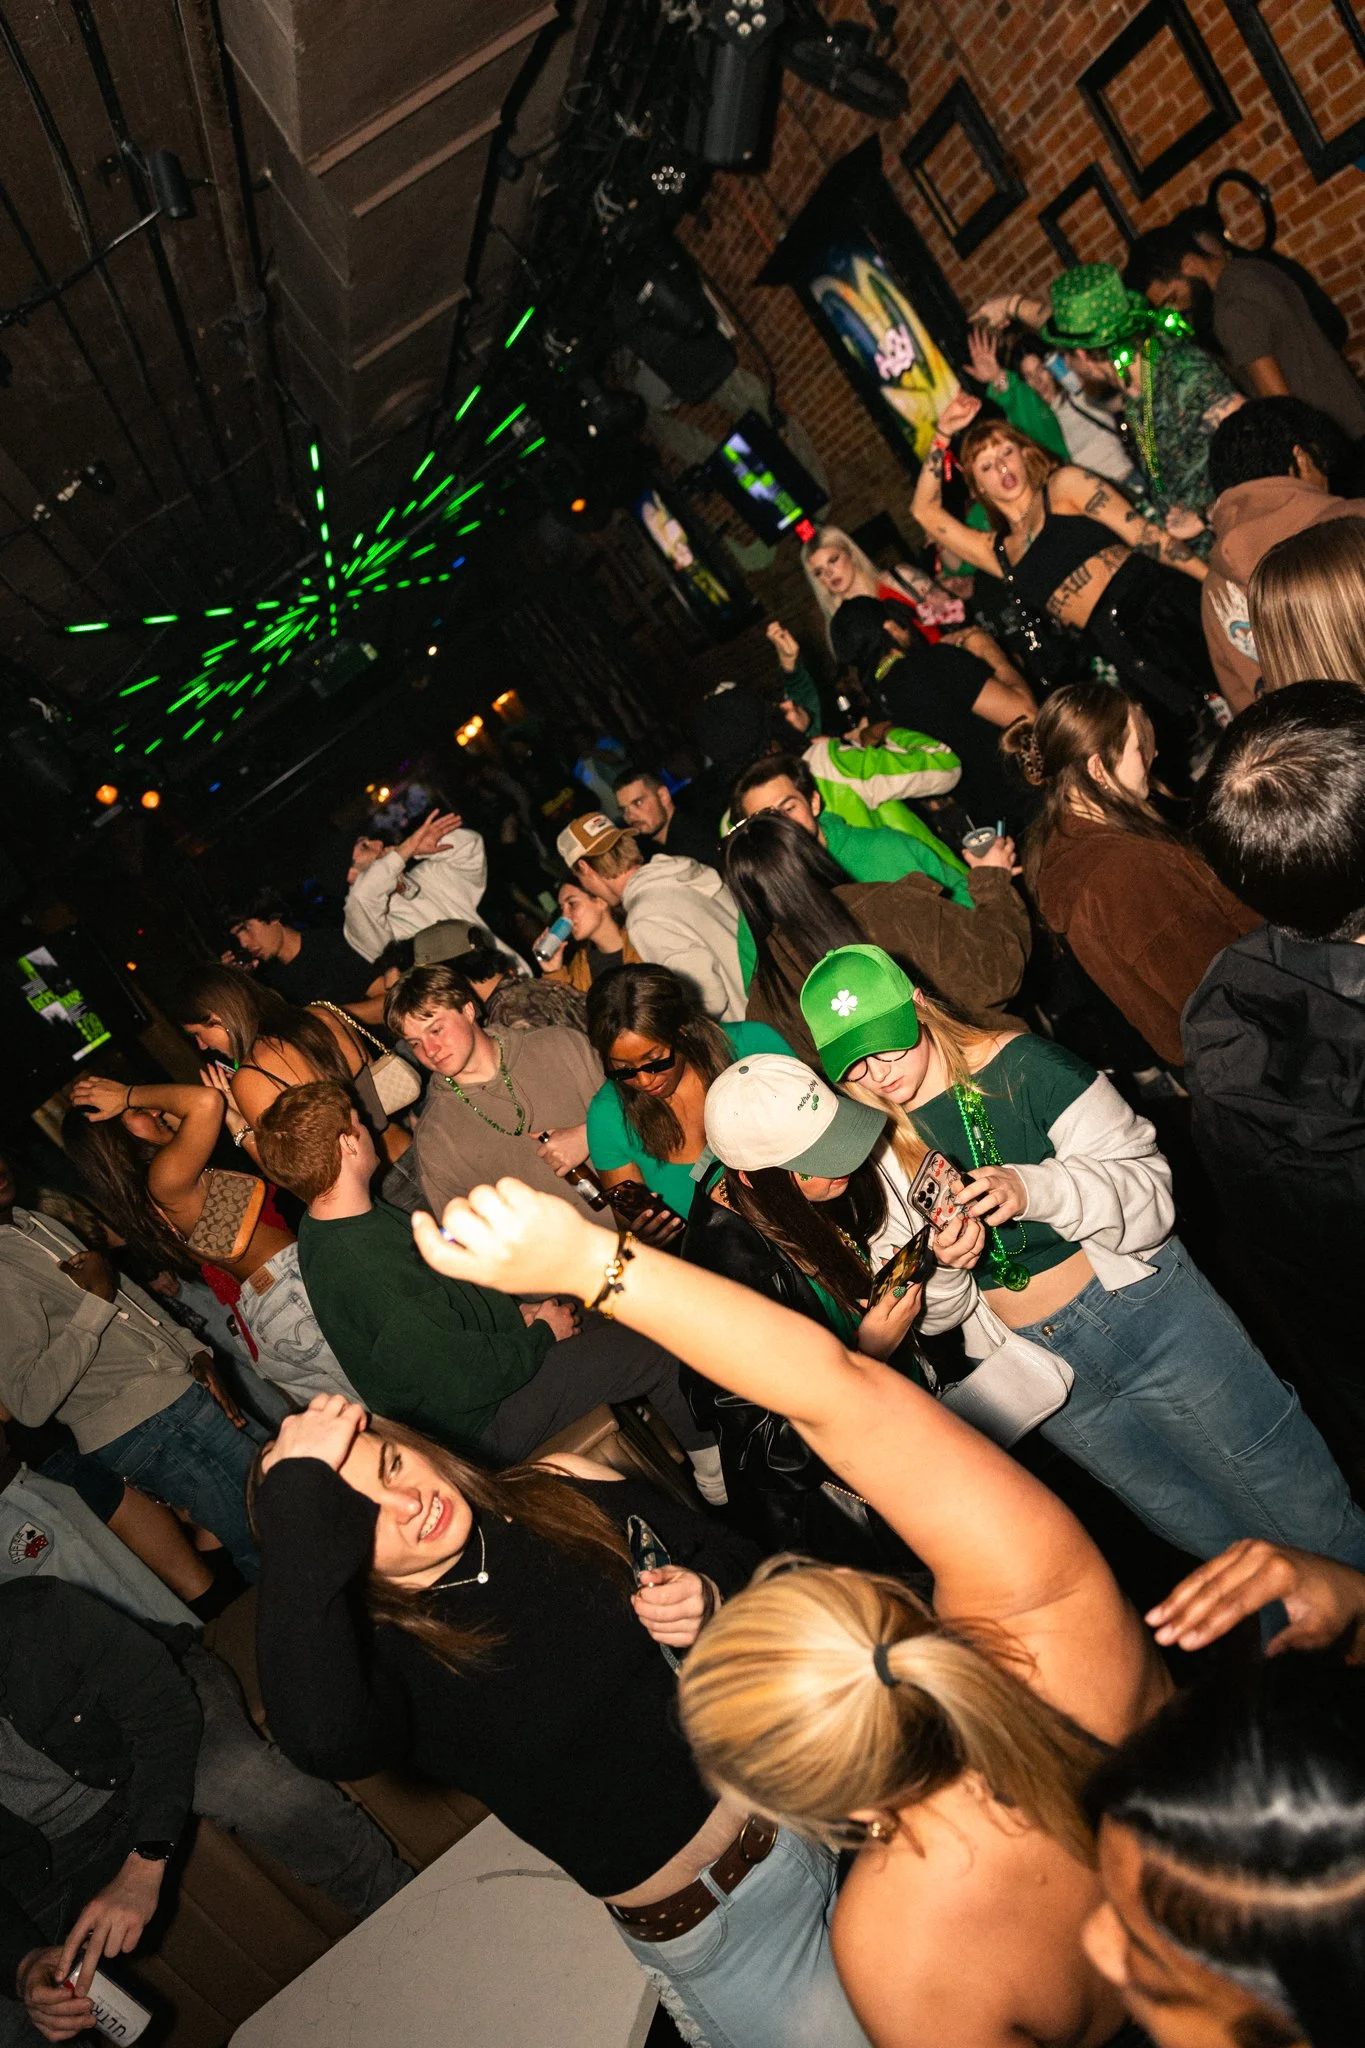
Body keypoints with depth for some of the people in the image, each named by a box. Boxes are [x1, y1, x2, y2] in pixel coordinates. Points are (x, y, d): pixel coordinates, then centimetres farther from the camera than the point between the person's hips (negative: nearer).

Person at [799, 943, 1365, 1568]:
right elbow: (937, 1316, 0)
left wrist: (1033, 1189, -32)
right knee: (1218, 1540, 13)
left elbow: (1146, 1186, -15)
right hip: (1038, 1369, 2)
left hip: (1144, 1306, -2)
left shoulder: (1020, 1065, -13)